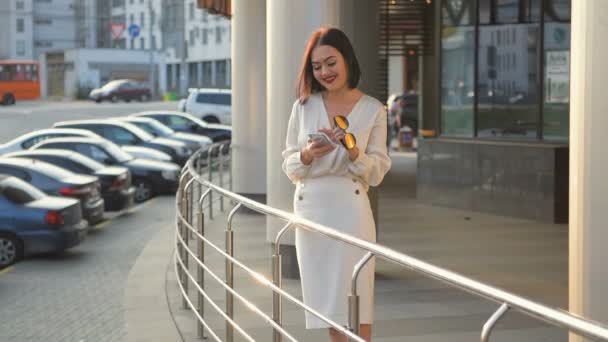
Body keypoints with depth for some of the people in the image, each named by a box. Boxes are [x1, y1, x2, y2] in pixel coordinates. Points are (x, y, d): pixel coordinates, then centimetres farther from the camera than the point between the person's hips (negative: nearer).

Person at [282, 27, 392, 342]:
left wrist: (353, 151, -18)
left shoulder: (373, 110, 1)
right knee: (327, 300, 7)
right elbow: (289, 167, 8)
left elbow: (376, 173, 0)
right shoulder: (303, 106, 7)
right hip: (310, 209, 3)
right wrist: (307, 155, -13)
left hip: (350, 209, -3)